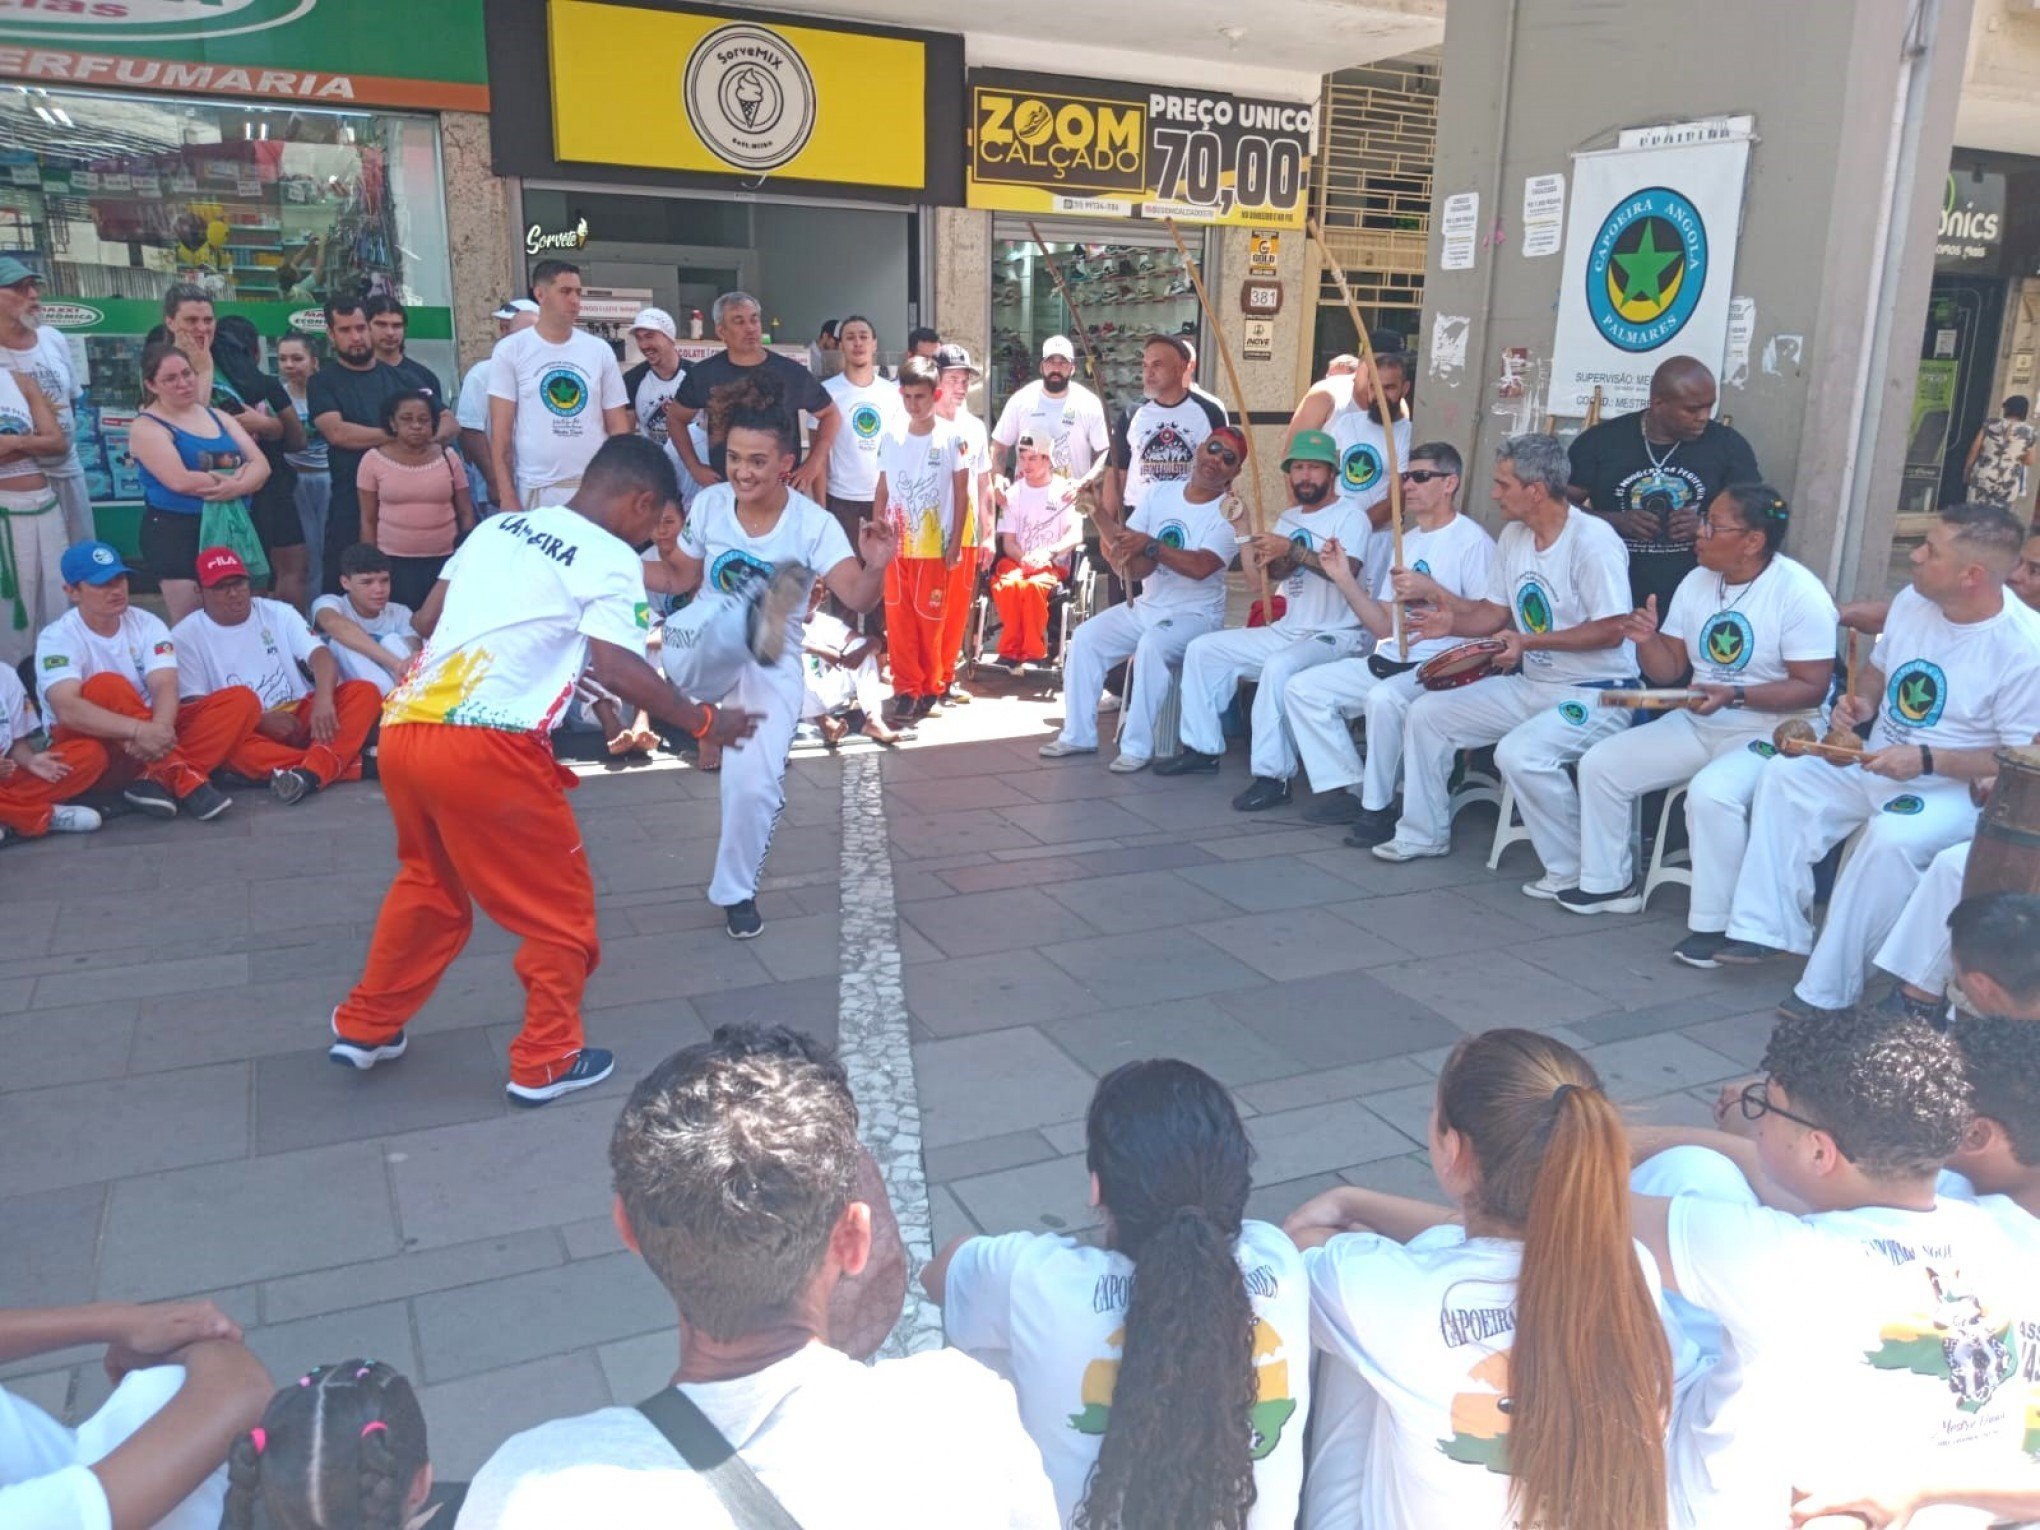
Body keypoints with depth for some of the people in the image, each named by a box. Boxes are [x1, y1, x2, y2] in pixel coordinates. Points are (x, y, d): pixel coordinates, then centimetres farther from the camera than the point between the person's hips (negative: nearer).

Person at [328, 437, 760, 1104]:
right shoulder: (611, 560, -3)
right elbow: (618, 670, -14)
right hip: (483, 748, -8)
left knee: (429, 884, 29)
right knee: (559, 906, 11)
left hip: (403, 728, 8)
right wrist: (703, 722, -3)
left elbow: (427, 619, 20)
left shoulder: (499, 525, 17)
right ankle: (545, 1062, 20)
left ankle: (364, 1027, 40)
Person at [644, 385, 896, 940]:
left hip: (771, 667, -1)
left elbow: (858, 599, -25)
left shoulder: (813, 523, -13)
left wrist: (876, 567, -47)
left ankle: (736, 892, 15)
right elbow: (680, 577, 12)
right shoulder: (708, 505, -4)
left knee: (754, 783, -11)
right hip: (697, 657, 2)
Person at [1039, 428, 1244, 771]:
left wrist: (1151, 545, -35)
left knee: (1151, 645, -33)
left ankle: (1137, 747, -25)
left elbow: (1201, 566, -27)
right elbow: (1123, 540, 1)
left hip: (1195, 614, -6)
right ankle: (1078, 735, 3)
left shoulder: (1230, 514, -11)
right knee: (1086, 637, -6)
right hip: (1145, 606, 6)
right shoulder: (1159, 492, 5)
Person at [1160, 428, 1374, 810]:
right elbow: (1271, 572, 1)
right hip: (1285, 631, 9)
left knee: (1280, 666, -38)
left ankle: (1272, 776, -32)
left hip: (1337, 636, -8)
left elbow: (1347, 569, -25)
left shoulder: (1350, 516, -6)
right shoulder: (1288, 518, 17)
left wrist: (1293, 550, -33)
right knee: (1202, 649, 4)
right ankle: (1203, 749, 11)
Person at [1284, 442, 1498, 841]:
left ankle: (1379, 808, -18)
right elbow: (1384, 627, 14)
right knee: (1301, 688, -1)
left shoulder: (1472, 541, -5)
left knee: (1383, 699, -37)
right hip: (1388, 660, 9)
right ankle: (1348, 791, 1)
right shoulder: (1404, 543, 19)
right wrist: (1345, 580, 4)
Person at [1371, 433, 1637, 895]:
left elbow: (1611, 631, -22)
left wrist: (1529, 641, -24)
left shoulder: (1592, 541, -18)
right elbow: (1493, 613, 15)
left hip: (1594, 694, -9)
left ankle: (1574, 871, -14)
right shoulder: (1513, 537, 8)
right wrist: (1451, 618, -3)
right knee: (1426, 712, 6)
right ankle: (1423, 835, 20)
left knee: (1519, 752, -34)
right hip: (1530, 685, 9)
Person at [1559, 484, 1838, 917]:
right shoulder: (1697, 582, 6)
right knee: (1599, 764, 0)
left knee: (1711, 791, -35)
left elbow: (1812, 688, -19)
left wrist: (1734, 695, -29)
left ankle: (1714, 926, -21)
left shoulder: (1798, 592, -15)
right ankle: (1609, 883, 15)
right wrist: (1647, 641, -13)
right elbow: (1669, 671, 8)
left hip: (1770, 731, -8)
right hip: (1696, 724, 8)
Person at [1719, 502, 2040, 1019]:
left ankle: (1826, 992, -24)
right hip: (1875, 764, 8)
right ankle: (1767, 926, -9)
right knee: (1784, 775, -9)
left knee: (1892, 837, -35)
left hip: (1956, 788, -8)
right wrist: (1863, 702, -3)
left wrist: (1926, 760, -26)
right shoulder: (1911, 601, -2)